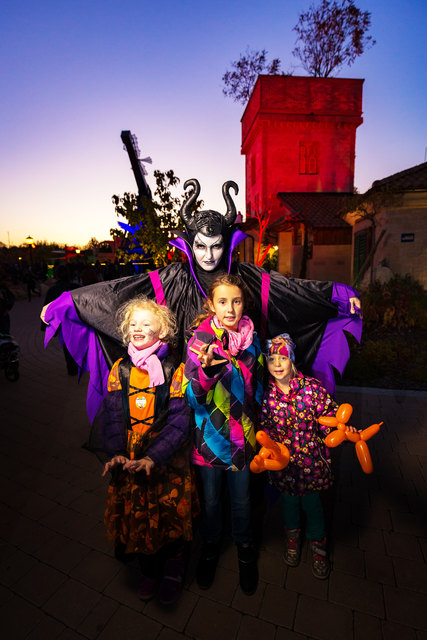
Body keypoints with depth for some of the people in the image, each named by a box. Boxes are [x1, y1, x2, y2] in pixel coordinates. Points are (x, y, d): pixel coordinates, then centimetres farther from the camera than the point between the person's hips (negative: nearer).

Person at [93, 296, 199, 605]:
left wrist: (153, 457, -22)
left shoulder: (174, 370, -13)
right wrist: (115, 453, -13)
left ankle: (173, 571, 42)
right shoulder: (120, 369, -2)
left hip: (168, 460, -3)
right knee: (138, 517, 17)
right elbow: (112, 414, -1)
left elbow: (179, 419, -15)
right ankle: (150, 570, 46)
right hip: (129, 460, 3)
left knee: (172, 517, 11)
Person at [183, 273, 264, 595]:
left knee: (241, 497, 21)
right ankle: (211, 544, 50)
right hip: (210, 434, -2)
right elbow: (193, 398, -20)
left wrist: (255, 422, 12)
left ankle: (245, 545, 50)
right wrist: (205, 371, -40)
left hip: (242, 433, 2)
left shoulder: (251, 338, -5)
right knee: (211, 498, 21)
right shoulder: (201, 340, -17)